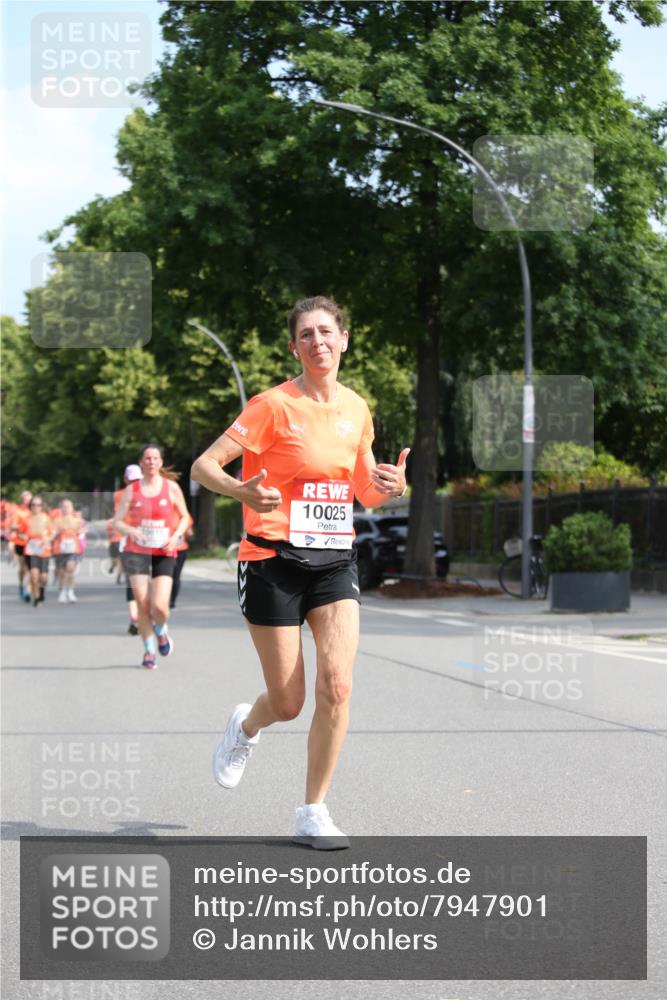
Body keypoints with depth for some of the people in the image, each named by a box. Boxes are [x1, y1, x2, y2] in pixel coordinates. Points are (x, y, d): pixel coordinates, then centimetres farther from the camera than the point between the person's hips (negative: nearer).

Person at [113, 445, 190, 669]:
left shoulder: (171, 487, 4)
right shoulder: (131, 490, 4)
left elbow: (184, 517, 13)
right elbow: (117, 522, 2)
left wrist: (176, 536, -6)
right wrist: (131, 530, -19)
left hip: (164, 553, 0)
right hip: (137, 552, 1)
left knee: (159, 606, -13)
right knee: (143, 605, -5)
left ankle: (161, 631, 22)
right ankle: (149, 651, 13)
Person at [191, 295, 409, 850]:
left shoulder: (357, 409, 8)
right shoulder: (275, 405, -9)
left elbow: (366, 493, 18)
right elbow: (203, 465, -12)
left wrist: (391, 485, -6)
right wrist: (244, 491, -32)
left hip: (334, 560, 4)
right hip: (275, 559, -4)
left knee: (337, 686, -13)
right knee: (288, 703, 1)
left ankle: (313, 812, 2)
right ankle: (246, 726, 39)